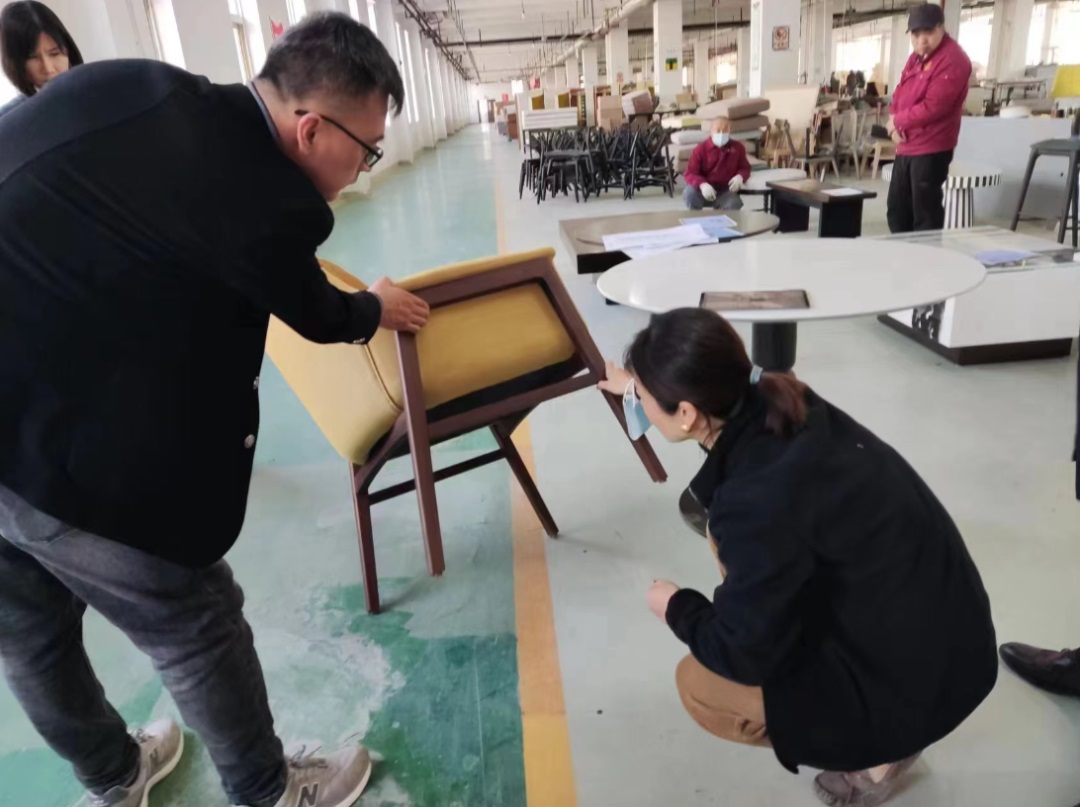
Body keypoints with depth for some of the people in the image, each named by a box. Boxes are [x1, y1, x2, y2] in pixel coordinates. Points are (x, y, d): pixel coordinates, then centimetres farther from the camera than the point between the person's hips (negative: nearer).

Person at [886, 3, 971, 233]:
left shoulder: (953, 59, -14)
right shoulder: (915, 58, 15)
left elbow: (932, 107, -21)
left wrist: (897, 121, -9)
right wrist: (894, 123, -3)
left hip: (931, 150, -9)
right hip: (905, 148, 9)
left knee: (925, 216, -5)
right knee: (897, 210, 15)